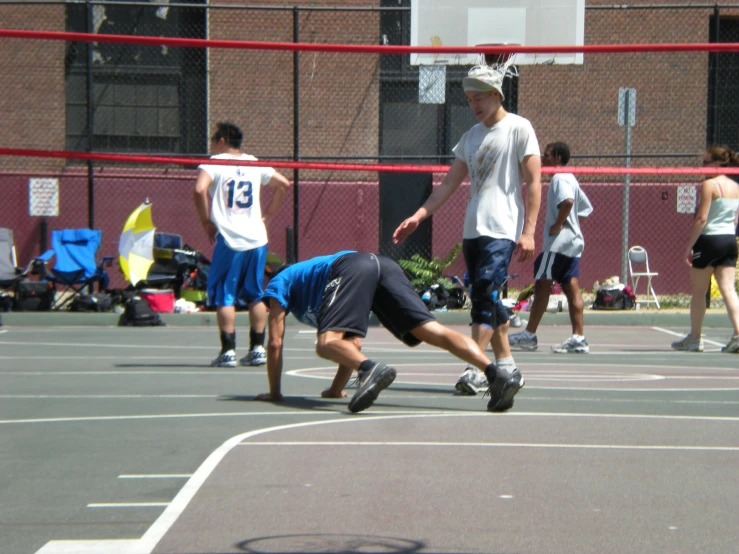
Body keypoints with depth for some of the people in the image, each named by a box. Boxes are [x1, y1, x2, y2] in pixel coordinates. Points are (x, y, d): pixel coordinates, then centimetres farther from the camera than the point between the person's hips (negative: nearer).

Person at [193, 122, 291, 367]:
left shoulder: (214, 163, -2)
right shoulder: (254, 163, 13)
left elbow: (199, 190, -18)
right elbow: (283, 184, 18)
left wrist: (206, 221, -6)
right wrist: (267, 214, 18)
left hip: (229, 239, -5)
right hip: (257, 238, 5)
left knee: (224, 296, 1)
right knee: (255, 295, 13)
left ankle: (228, 351, -3)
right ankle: (257, 348, 12)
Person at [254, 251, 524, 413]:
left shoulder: (276, 285, 29)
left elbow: (275, 344, 20)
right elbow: (353, 341, 46)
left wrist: (274, 393, 29)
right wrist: (336, 389, 49)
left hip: (349, 266, -6)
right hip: (384, 265, 6)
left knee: (327, 343, -17)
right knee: (433, 331, -8)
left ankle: (370, 369, -49)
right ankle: (497, 375, -28)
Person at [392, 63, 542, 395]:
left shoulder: (519, 128, -2)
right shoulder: (471, 136, 17)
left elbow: (534, 181, -6)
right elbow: (449, 184, 19)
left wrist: (528, 231, -14)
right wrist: (418, 216, 8)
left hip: (502, 231, -7)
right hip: (472, 230, 7)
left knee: (485, 294, -17)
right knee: (487, 300, 8)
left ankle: (475, 371, -19)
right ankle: (505, 366, 17)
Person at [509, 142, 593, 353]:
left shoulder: (559, 178, -10)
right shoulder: (570, 179, 19)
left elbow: (567, 201, -30)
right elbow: (585, 208, 26)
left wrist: (557, 225, -20)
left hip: (558, 242, -10)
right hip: (573, 242, 10)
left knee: (542, 285, -4)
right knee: (572, 288, 3)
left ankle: (529, 335, -1)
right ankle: (578, 338, -2)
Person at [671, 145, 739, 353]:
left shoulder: (709, 185, -11)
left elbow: (701, 219, -15)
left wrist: (689, 245, -12)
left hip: (709, 240, -7)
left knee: (698, 291, 6)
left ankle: (694, 338, 14)